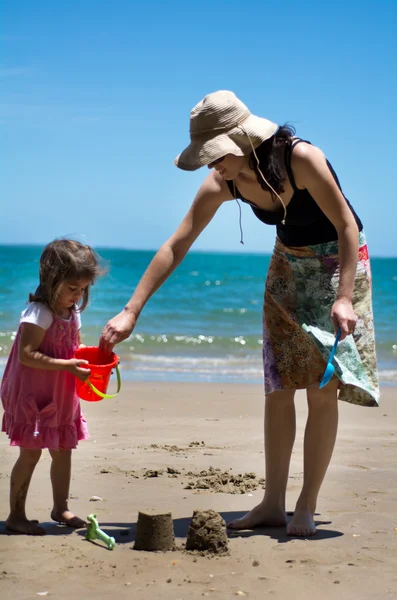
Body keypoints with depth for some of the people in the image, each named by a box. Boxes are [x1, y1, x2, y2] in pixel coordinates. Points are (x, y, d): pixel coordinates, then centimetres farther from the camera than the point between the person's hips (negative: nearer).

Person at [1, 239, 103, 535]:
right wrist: (67, 365, -31)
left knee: (63, 451, 15)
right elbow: (27, 355, -27)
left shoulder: (73, 312, 6)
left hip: (61, 397, 8)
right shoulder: (39, 313, -21)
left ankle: (61, 508, 30)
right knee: (30, 453, -3)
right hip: (33, 397, -8)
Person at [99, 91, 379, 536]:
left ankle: (307, 508, -2)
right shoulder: (221, 185, -14)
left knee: (322, 390, -9)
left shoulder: (300, 157, -29)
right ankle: (272, 504, 8)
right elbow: (175, 246, -12)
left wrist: (344, 296, -31)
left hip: (338, 260, -5)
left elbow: (347, 225, -22)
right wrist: (131, 311, -16)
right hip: (288, 265, 5)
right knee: (278, 389, 2)